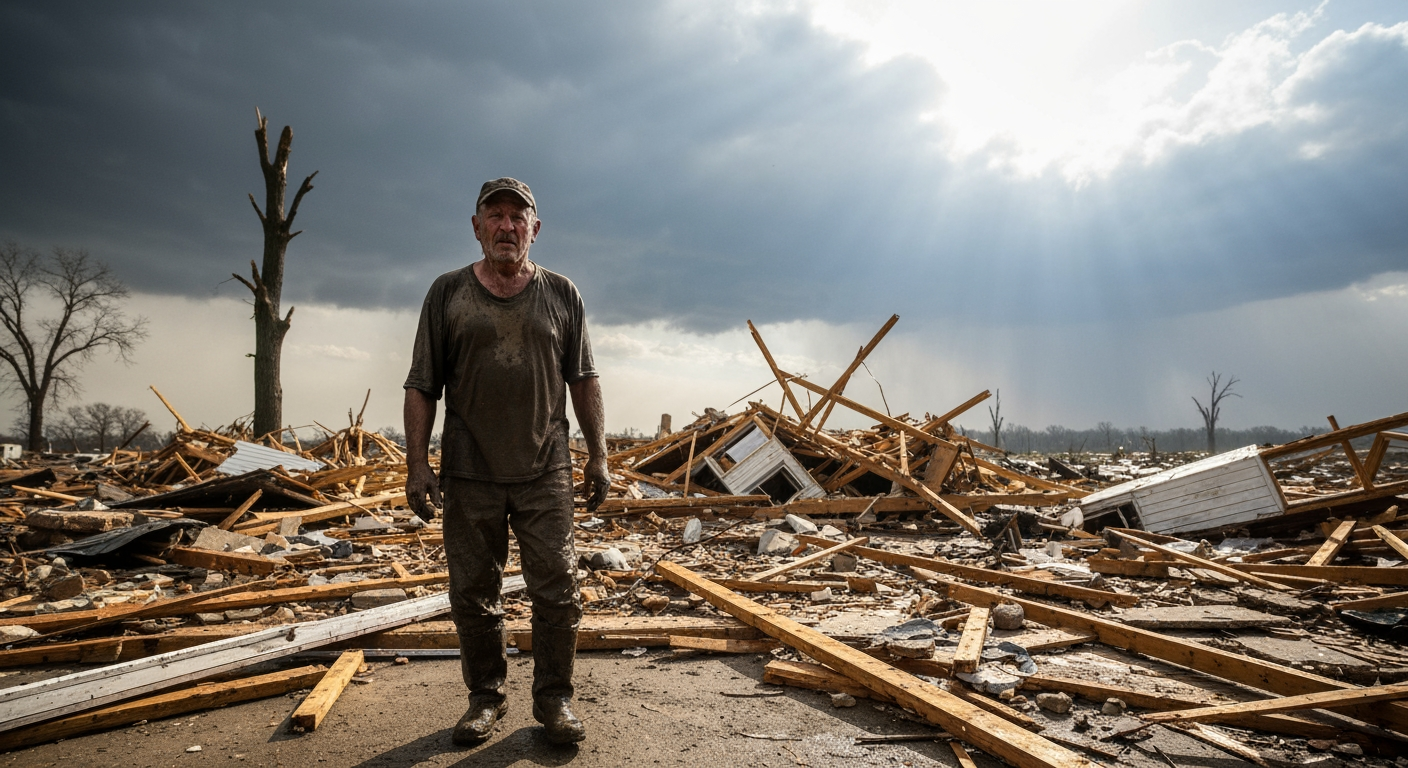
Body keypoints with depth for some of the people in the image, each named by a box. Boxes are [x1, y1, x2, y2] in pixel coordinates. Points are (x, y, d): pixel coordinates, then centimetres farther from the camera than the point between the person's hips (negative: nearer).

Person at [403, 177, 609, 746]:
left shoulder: (561, 294, 8)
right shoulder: (448, 292, 5)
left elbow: (583, 380, 9)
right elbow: (421, 386, 4)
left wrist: (597, 456, 4)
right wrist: (417, 462, -3)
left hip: (545, 472, 0)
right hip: (469, 475, 0)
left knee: (558, 592, 2)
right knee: (473, 595, 9)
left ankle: (554, 699, 19)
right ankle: (485, 697, 26)